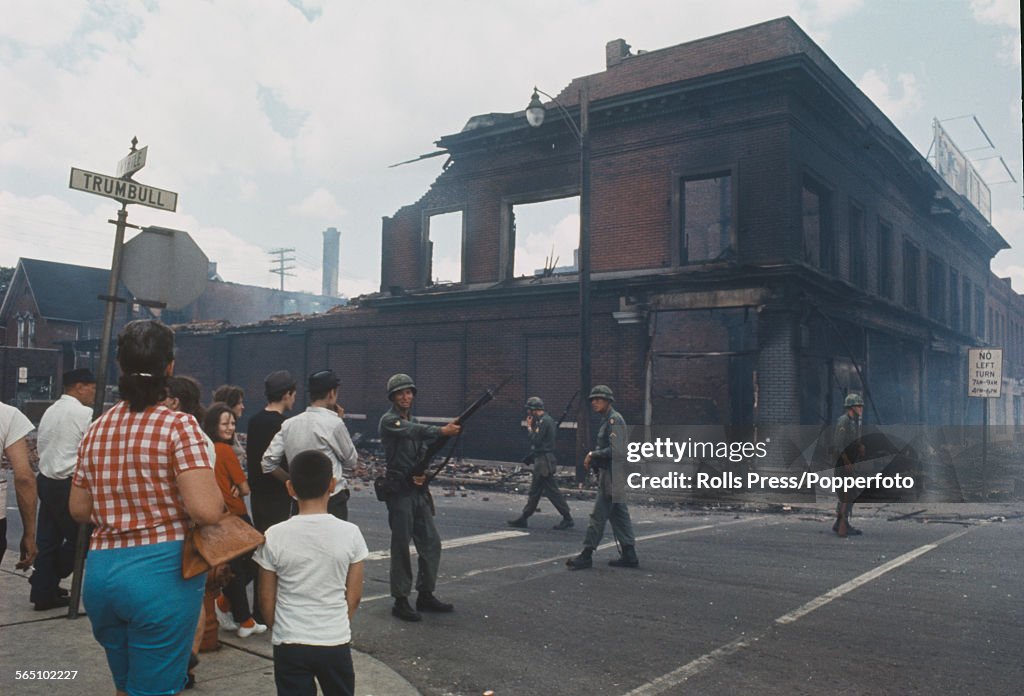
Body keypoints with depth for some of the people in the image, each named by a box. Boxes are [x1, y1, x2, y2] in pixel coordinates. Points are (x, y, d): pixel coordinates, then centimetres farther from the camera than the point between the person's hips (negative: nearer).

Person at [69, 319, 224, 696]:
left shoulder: (96, 429, 6)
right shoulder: (179, 426, -12)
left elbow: (79, 509, 14)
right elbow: (206, 510, -21)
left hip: (100, 570, 6)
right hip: (160, 571, -6)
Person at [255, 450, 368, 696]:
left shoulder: (275, 536, -11)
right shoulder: (350, 533, -10)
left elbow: (267, 598, -1)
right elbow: (354, 595, -1)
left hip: (289, 644, 0)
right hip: (336, 642, 1)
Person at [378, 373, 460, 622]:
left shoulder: (415, 422, 15)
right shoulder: (388, 420, -8)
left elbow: (423, 452, 12)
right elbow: (412, 431, -26)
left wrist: (423, 473, -9)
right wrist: (442, 431, -37)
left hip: (419, 490, 7)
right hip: (400, 490, -7)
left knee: (431, 543, 9)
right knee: (401, 546, -2)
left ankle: (425, 595, 20)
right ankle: (400, 601, 6)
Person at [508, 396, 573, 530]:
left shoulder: (544, 421, -16)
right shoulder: (547, 419, 15)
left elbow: (536, 440, -20)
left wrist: (530, 427, -7)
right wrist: (532, 427, 8)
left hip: (544, 461, -10)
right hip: (541, 460, 10)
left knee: (551, 491, -6)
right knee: (534, 491, 13)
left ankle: (567, 519, -1)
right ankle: (523, 518, 19)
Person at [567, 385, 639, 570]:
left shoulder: (614, 419, -15)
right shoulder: (606, 420, 16)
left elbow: (616, 450, -23)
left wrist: (593, 454, -14)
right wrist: (592, 459, 10)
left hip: (612, 475, -10)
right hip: (608, 473, 10)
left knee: (598, 516, -5)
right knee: (619, 515, 12)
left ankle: (586, 555, -1)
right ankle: (629, 556, 17)